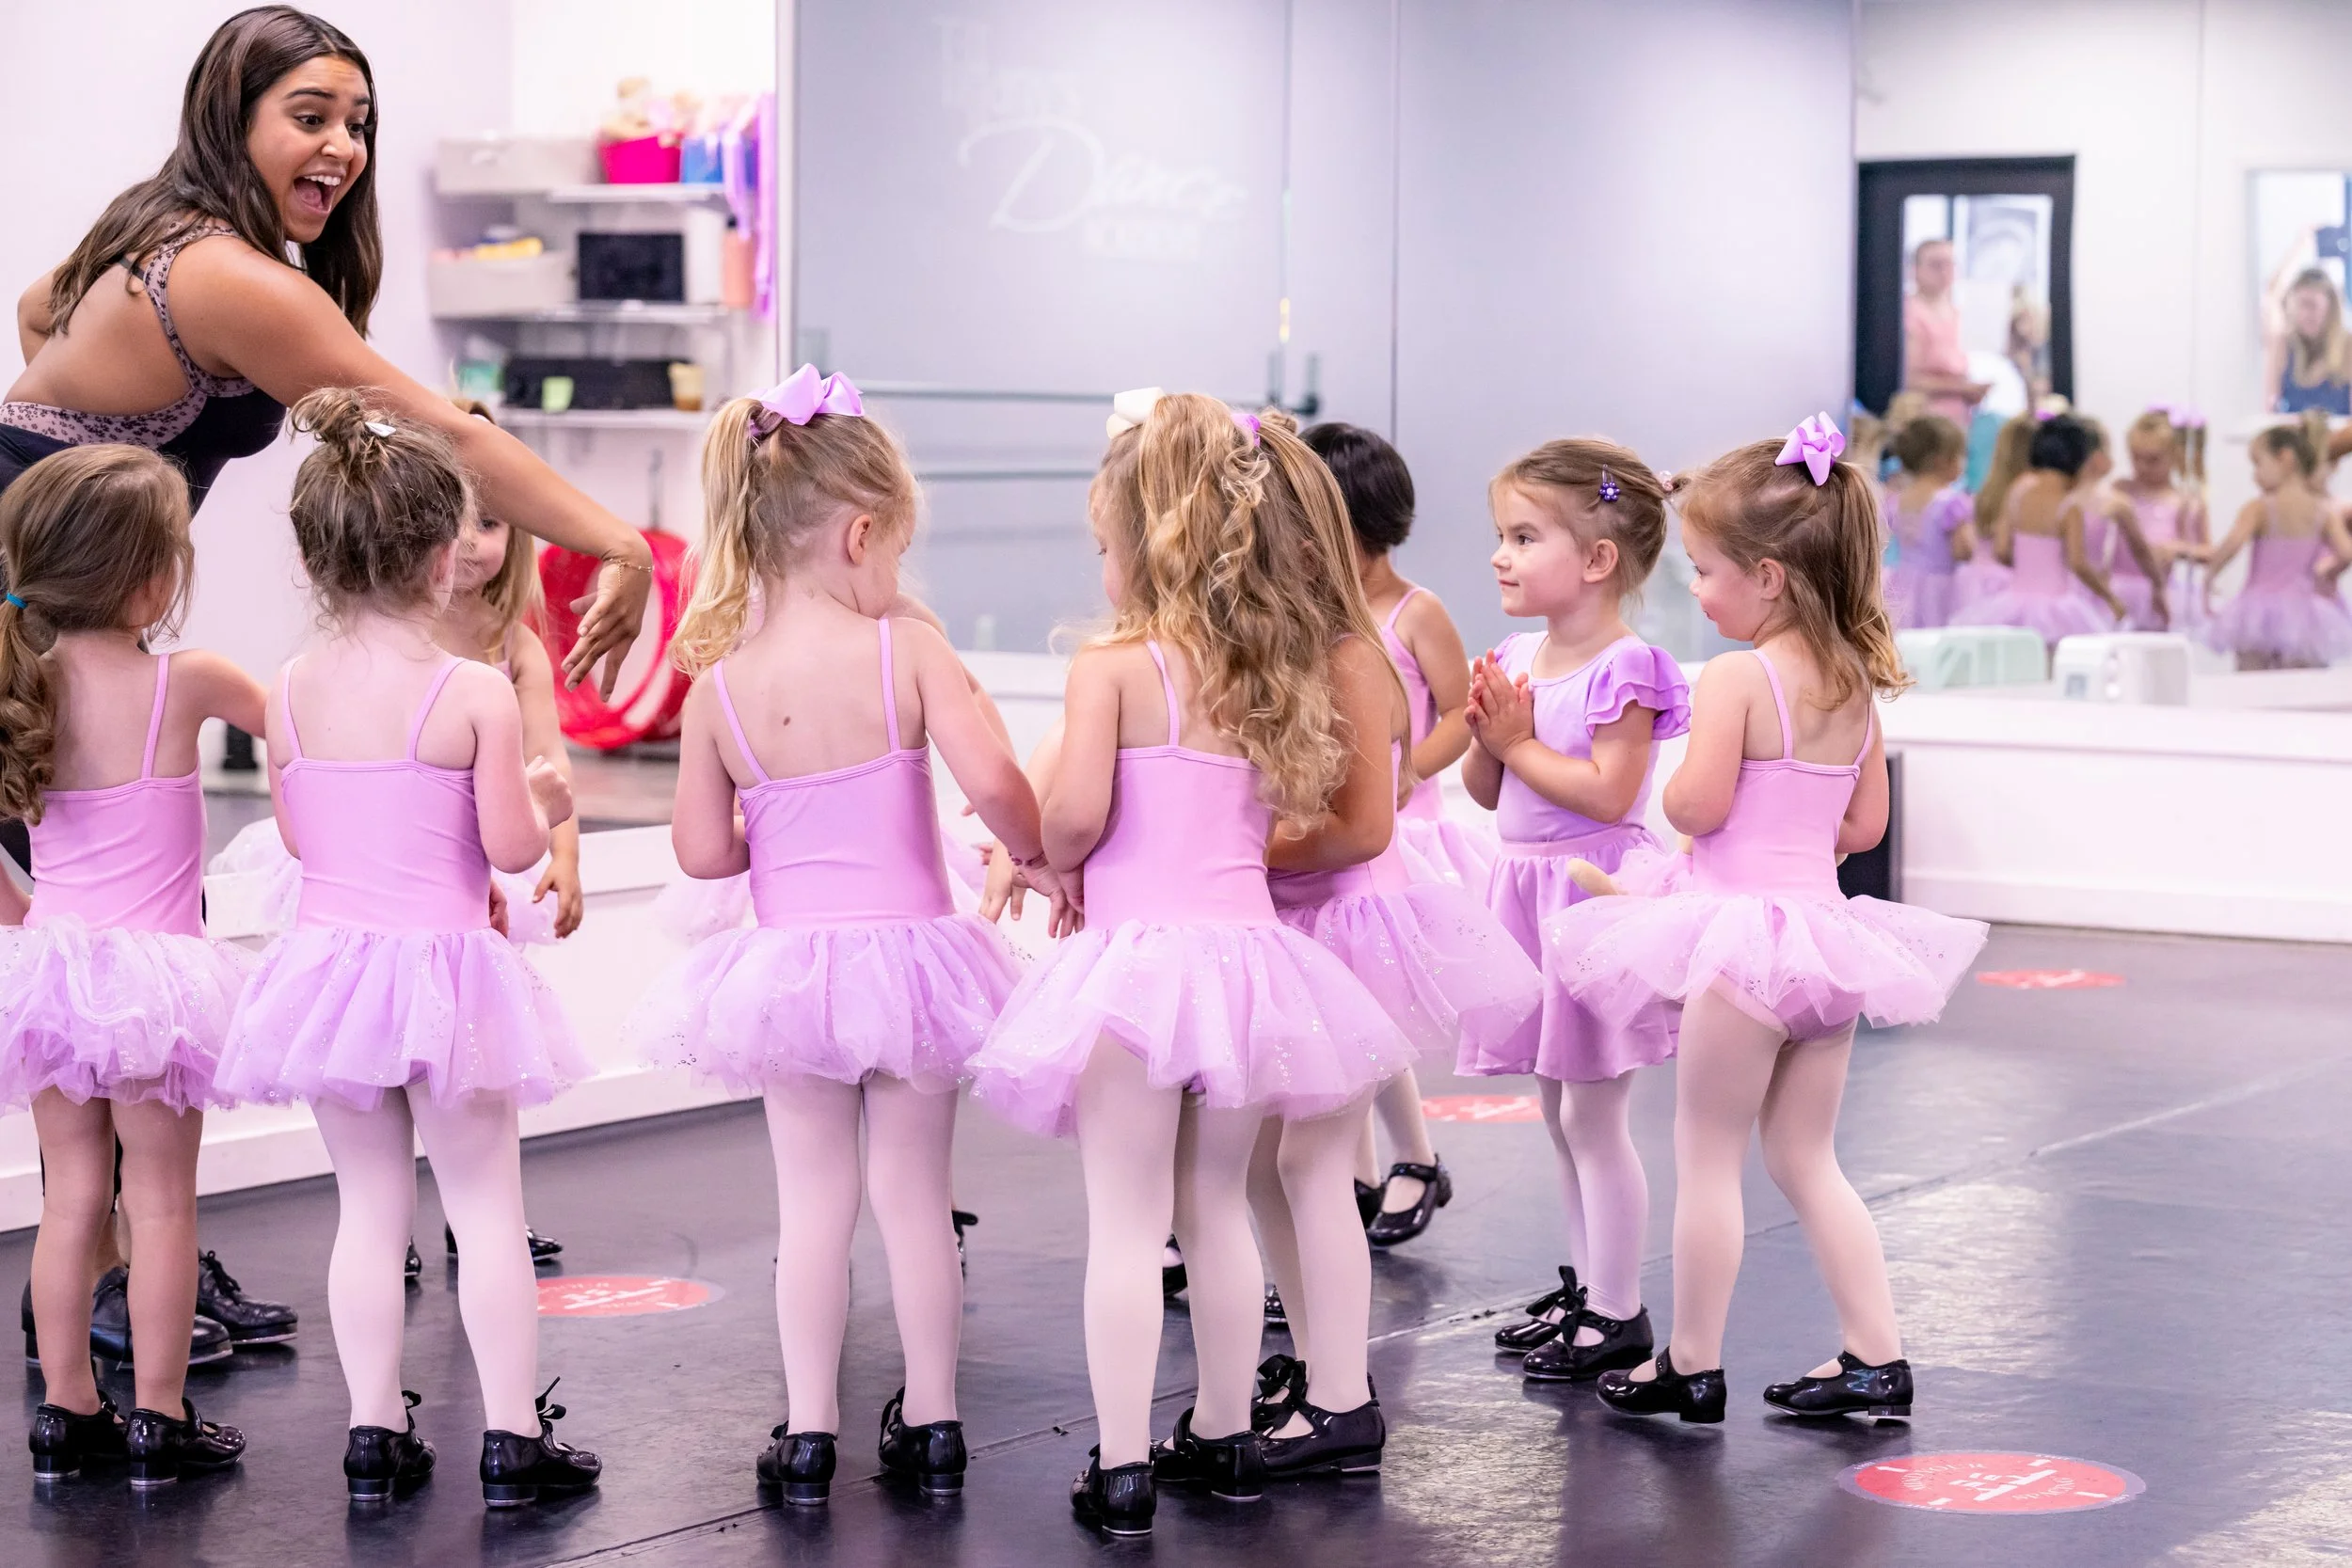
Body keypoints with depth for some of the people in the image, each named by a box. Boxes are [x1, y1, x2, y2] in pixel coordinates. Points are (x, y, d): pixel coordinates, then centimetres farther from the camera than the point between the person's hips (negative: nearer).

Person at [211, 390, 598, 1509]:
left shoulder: (292, 691, -1)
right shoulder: (475, 694, -15)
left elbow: (296, 833, 8)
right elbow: (510, 847, -13)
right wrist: (545, 804, 7)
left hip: (329, 957, 4)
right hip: (442, 966, -4)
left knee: (369, 1204, 13)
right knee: (485, 1206, 7)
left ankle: (374, 1431, 15)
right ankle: (513, 1436, 10)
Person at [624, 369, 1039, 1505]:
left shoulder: (717, 686, -4)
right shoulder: (907, 650, -13)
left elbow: (702, 850, -2)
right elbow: (991, 780, -22)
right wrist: (1040, 857, -4)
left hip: (787, 961, 2)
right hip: (909, 947, -1)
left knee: (813, 1197, 12)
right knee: (914, 1193, 11)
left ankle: (808, 1432, 14)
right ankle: (931, 1423, 22)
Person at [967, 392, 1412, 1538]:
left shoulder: (1113, 666, -10)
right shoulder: (1277, 670, 7)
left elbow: (1075, 810, -18)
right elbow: (1305, 800, 13)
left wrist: (1056, 864, 1)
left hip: (1138, 954, -5)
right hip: (1244, 946, 6)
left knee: (1125, 1221, 1)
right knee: (1218, 1208, 19)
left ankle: (1121, 1467, 2)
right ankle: (1227, 1434, 28)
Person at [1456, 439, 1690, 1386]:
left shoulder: (1623, 670, -16)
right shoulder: (1518, 658, 8)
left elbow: (1607, 792, -25)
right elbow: (1483, 793, 12)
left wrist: (1520, 741, -17)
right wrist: (1486, 735, -7)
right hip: (1530, 893, 9)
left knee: (1593, 1115, -3)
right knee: (1560, 1113, 17)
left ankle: (1619, 1316, 6)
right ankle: (1584, 1288, 29)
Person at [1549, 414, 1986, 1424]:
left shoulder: (1737, 678, -15)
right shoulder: (1855, 682, 8)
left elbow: (1695, 806, -20)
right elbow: (1865, 823, 12)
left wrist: (1676, 782, 2)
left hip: (1743, 935, -8)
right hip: (1823, 923, 8)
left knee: (1707, 1160, 4)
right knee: (1806, 1161, 17)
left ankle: (1691, 1368, 12)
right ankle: (1876, 1358, 15)